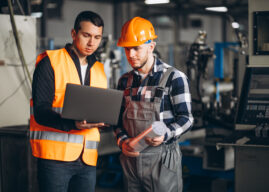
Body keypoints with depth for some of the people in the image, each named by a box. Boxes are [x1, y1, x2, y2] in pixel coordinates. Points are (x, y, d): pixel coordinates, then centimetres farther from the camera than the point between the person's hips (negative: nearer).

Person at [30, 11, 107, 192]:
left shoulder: (99, 70, 18)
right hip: (55, 155, -5)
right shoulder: (50, 62, -1)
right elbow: (40, 111, -9)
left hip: (88, 158, 5)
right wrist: (72, 124, -26)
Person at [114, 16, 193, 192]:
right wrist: (122, 141, -4)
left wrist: (165, 135, -23)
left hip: (162, 158, -5)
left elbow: (186, 118, -6)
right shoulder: (125, 81, 12)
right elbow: (119, 118, 15)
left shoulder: (174, 77, -4)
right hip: (131, 156, 5)